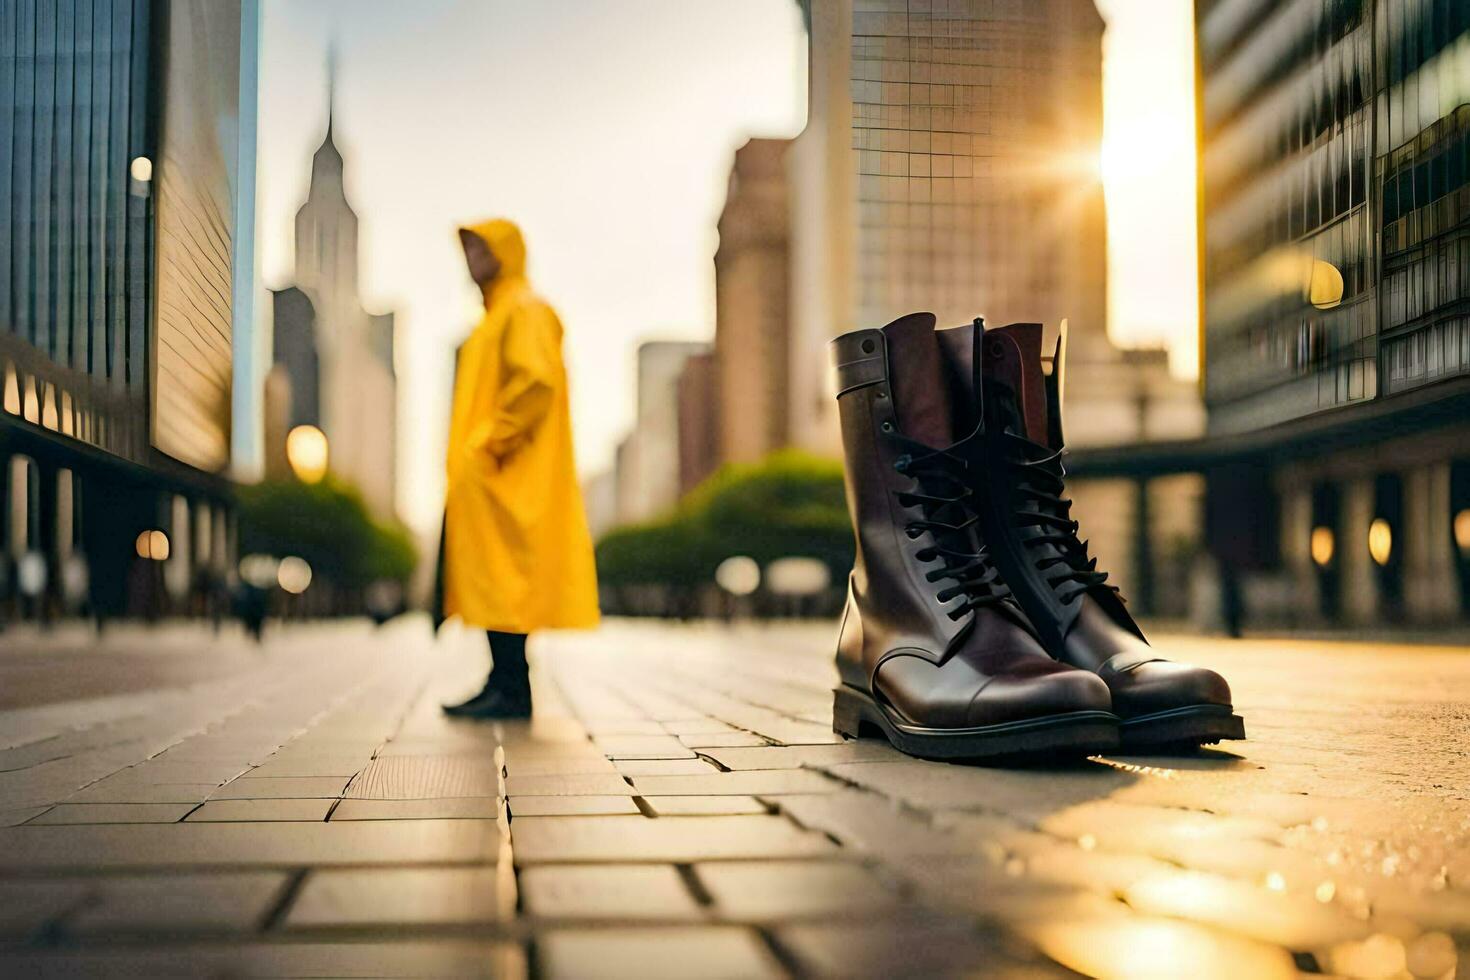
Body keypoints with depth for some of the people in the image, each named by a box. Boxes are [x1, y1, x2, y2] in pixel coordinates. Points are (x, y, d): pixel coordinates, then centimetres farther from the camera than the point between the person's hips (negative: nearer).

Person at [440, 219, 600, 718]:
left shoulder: (525, 310, -7)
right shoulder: (497, 314, 23)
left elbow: (536, 381, -21)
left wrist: (490, 443, -20)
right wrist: (471, 450, 16)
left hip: (504, 473, -10)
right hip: (489, 476, 10)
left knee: (500, 577, -11)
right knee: (493, 580, 8)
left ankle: (510, 690, -10)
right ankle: (504, 684, 11)